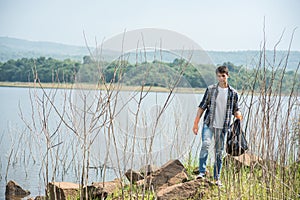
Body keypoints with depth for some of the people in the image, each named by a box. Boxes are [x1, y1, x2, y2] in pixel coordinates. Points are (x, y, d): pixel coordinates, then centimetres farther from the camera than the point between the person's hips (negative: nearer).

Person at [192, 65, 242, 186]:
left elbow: (235, 110, 14)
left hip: (223, 126, 2)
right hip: (209, 123, -2)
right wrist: (196, 123, 1)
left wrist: (238, 115, -10)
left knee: (219, 151, 6)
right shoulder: (210, 89, 3)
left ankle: (217, 178, 15)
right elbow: (202, 106, 5)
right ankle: (202, 172, -18)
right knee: (206, 144, -23)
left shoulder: (233, 93, 6)